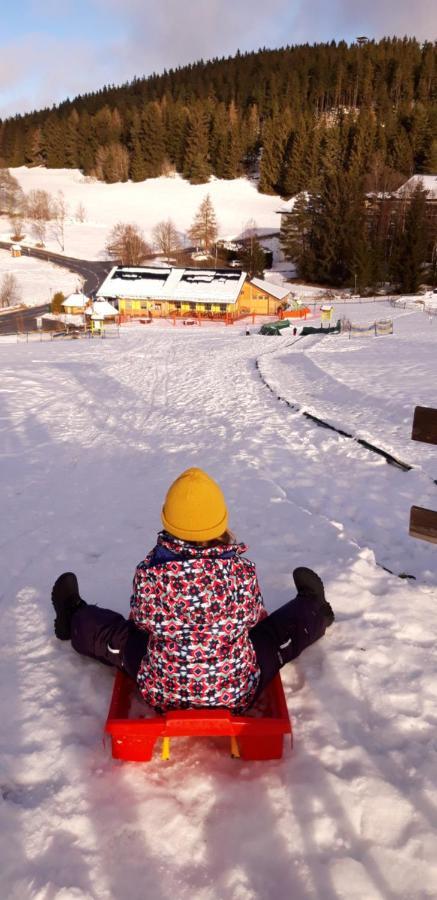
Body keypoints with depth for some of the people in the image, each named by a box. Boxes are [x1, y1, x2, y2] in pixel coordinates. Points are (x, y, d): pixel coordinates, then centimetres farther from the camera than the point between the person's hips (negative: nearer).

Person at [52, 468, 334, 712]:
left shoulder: (149, 573, -23)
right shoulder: (243, 572, -21)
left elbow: (140, 620, -5)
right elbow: (255, 618, -3)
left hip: (163, 692, 1)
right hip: (237, 693, 0)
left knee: (117, 634, 23)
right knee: (278, 631, 21)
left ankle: (75, 620, 51)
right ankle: (314, 611, 50)